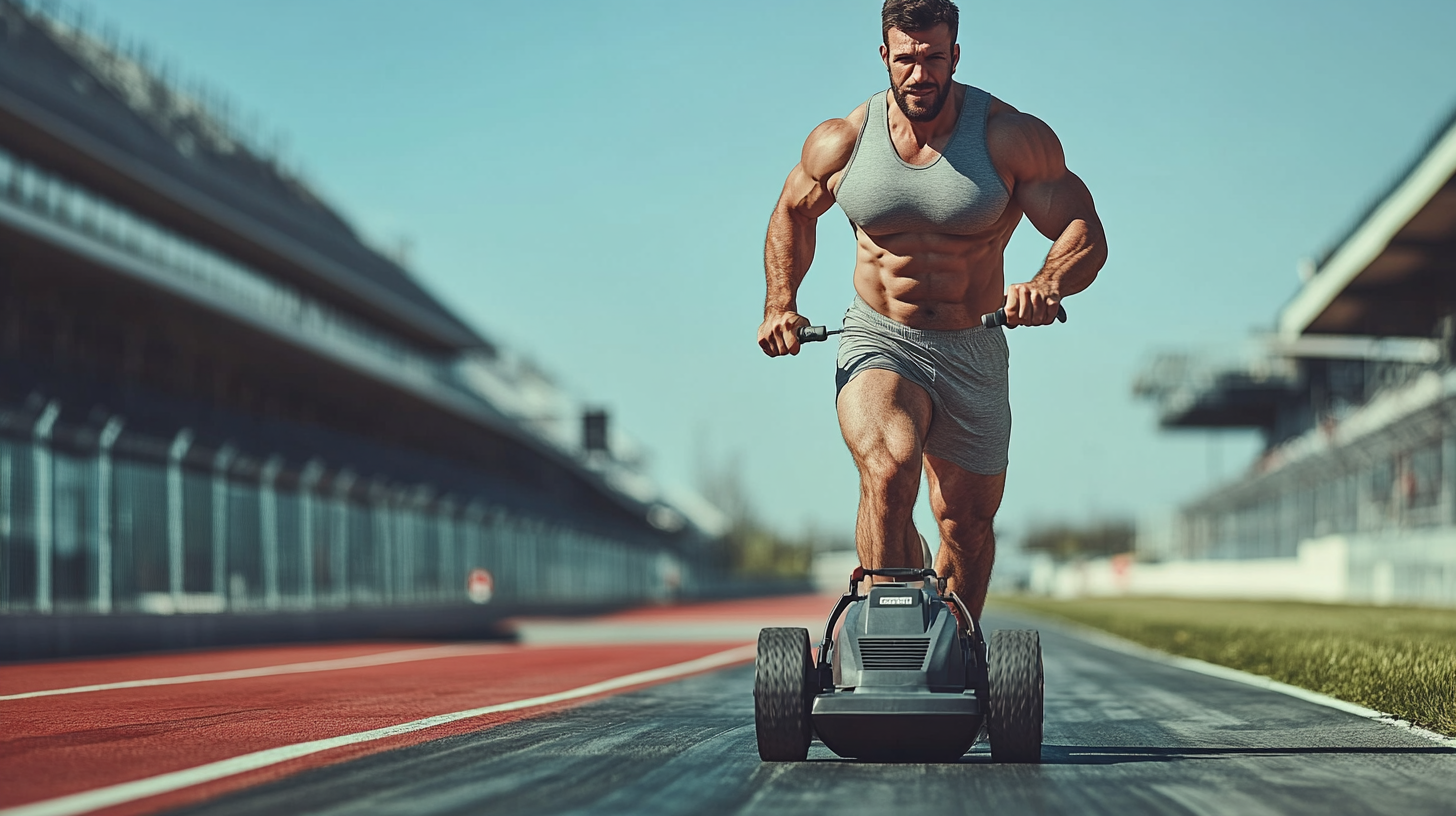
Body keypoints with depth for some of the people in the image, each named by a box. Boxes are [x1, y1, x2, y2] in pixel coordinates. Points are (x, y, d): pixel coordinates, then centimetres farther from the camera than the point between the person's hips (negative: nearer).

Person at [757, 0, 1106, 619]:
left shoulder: (1011, 137, -9)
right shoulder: (840, 142, -3)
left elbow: (1086, 235, -13)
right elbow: (792, 214, 17)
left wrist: (1047, 284, -35)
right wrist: (780, 306, 5)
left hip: (974, 357, 1)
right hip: (878, 344, -1)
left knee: (968, 524, 11)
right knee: (888, 474, -30)